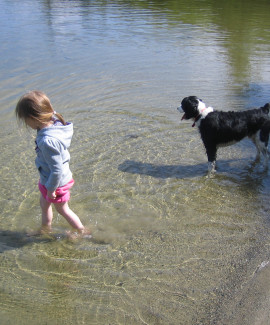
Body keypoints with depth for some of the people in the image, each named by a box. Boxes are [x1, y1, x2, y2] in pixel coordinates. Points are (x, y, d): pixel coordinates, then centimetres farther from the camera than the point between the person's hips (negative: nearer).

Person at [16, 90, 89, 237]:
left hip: (56, 182, -8)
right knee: (44, 204, 29)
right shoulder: (55, 124, -12)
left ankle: (82, 231, 40)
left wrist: (51, 188, -17)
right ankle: (45, 228, 54)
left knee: (62, 209, 18)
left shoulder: (47, 141, -40)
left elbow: (57, 170, -32)